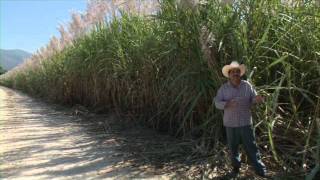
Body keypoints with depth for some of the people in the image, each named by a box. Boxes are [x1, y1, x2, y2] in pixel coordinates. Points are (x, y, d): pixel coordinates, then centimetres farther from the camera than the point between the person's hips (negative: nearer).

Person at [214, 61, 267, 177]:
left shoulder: (247, 85, -1)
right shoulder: (223, 88, -2)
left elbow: (254, 99, 0)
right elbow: (217, 103, -7)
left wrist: (258, 99, -24)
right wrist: (227, 104, -27)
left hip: (245, 123, -1)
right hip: (230, 124, 1)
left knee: (251, 146, 4)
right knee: (233, 147, 14)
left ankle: (260, 170, 15)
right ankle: (236, 166, 33)